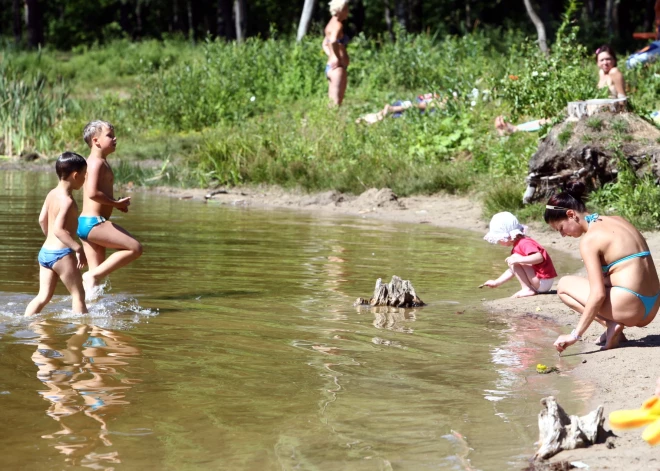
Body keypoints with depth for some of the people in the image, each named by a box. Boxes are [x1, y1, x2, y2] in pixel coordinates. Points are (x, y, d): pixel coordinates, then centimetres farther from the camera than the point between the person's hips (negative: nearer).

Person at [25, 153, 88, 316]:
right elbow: (59, 229, -26)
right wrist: (78, 248, -27)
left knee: (44, 296, 10)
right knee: (78, 294, 3)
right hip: (61, 253, -8)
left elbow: (42, 220, 16)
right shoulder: (67, 201, -18)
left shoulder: (52, 194, 8)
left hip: (45, 251, 8)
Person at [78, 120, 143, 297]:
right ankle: (92, 276, -13)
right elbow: (92, 193, -25)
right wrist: (116, 203, -14)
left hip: (86, 223, 10)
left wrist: (116, 203, 11)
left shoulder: (100, 162, 20)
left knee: (97, 272, 10)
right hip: (93, 223, -10)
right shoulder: (96, 162, -12)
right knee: (135, 248, -11)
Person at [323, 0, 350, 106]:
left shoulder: (331, 24, 18)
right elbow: (333, 41, -32)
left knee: (332, 103, 11)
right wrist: (338, 58, -21)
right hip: (338, 67, -10)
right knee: (336, 103, -11)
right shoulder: (337, 25, -12)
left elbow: (325, 44, 32)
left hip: (330, 66, 10)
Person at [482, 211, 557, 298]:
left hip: (543, 282, -11)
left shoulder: (524, 243, -17)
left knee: (514, 259, -16)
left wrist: (518, 259, -36)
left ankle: (527, 289, -17)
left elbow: (539, 257, -33)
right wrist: (496, 282, 23)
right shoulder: (516, 247, 16)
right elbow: (513, 270, 24)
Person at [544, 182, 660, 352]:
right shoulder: (617, 221, 14)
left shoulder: (589, 239, -11)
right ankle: (614, 329, 11)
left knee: (564, 285, 10)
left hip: (629, 309, -8)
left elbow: (598, 295, -17)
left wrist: (575, 335, -15)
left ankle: (611, 325, -5)